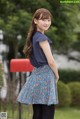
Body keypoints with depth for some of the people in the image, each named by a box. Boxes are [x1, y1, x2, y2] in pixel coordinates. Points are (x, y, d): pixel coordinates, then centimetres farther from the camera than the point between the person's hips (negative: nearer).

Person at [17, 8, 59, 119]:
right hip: (46, 76, -9)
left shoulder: (33, 37, 14)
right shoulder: (42, 38, -12)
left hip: (36, 75, 9)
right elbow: (51, 61, -14)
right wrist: (56, 76, 2)